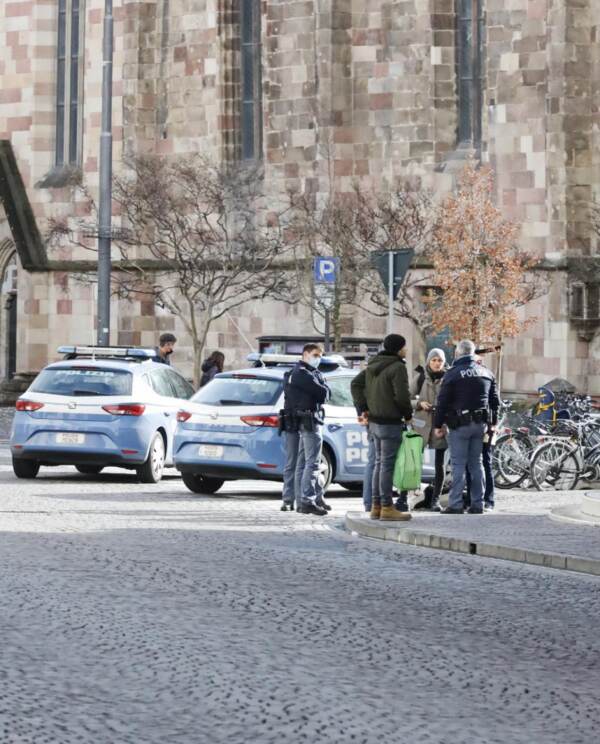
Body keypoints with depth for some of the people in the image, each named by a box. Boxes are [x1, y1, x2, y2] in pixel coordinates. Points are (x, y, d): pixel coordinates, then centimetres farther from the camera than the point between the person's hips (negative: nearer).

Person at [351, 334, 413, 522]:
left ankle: (376, 506, 18)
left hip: (374, 420, 9)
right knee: (388, 464, -6)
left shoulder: (373, 365, 12)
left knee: (379, 463, 15)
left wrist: (362, 408, 14)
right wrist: (408, 414, -4)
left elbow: (356, 383, 17)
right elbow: (402, 395, -20)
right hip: (391, 422, -9)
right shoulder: (397, 367, -15)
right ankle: (387, 507, -4)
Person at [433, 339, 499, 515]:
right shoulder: (486, 373, 11)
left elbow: (442, 402, -8)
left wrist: (438, 425, -1)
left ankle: (455, 505, -7)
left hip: (460, 425, -5)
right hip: (480, 424, 5)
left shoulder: (452, 374, -7)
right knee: (476, 463, 11)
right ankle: (477, 504, 10)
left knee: (458, 464, -4)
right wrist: (493, 422, 25)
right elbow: (494, 400, 16)